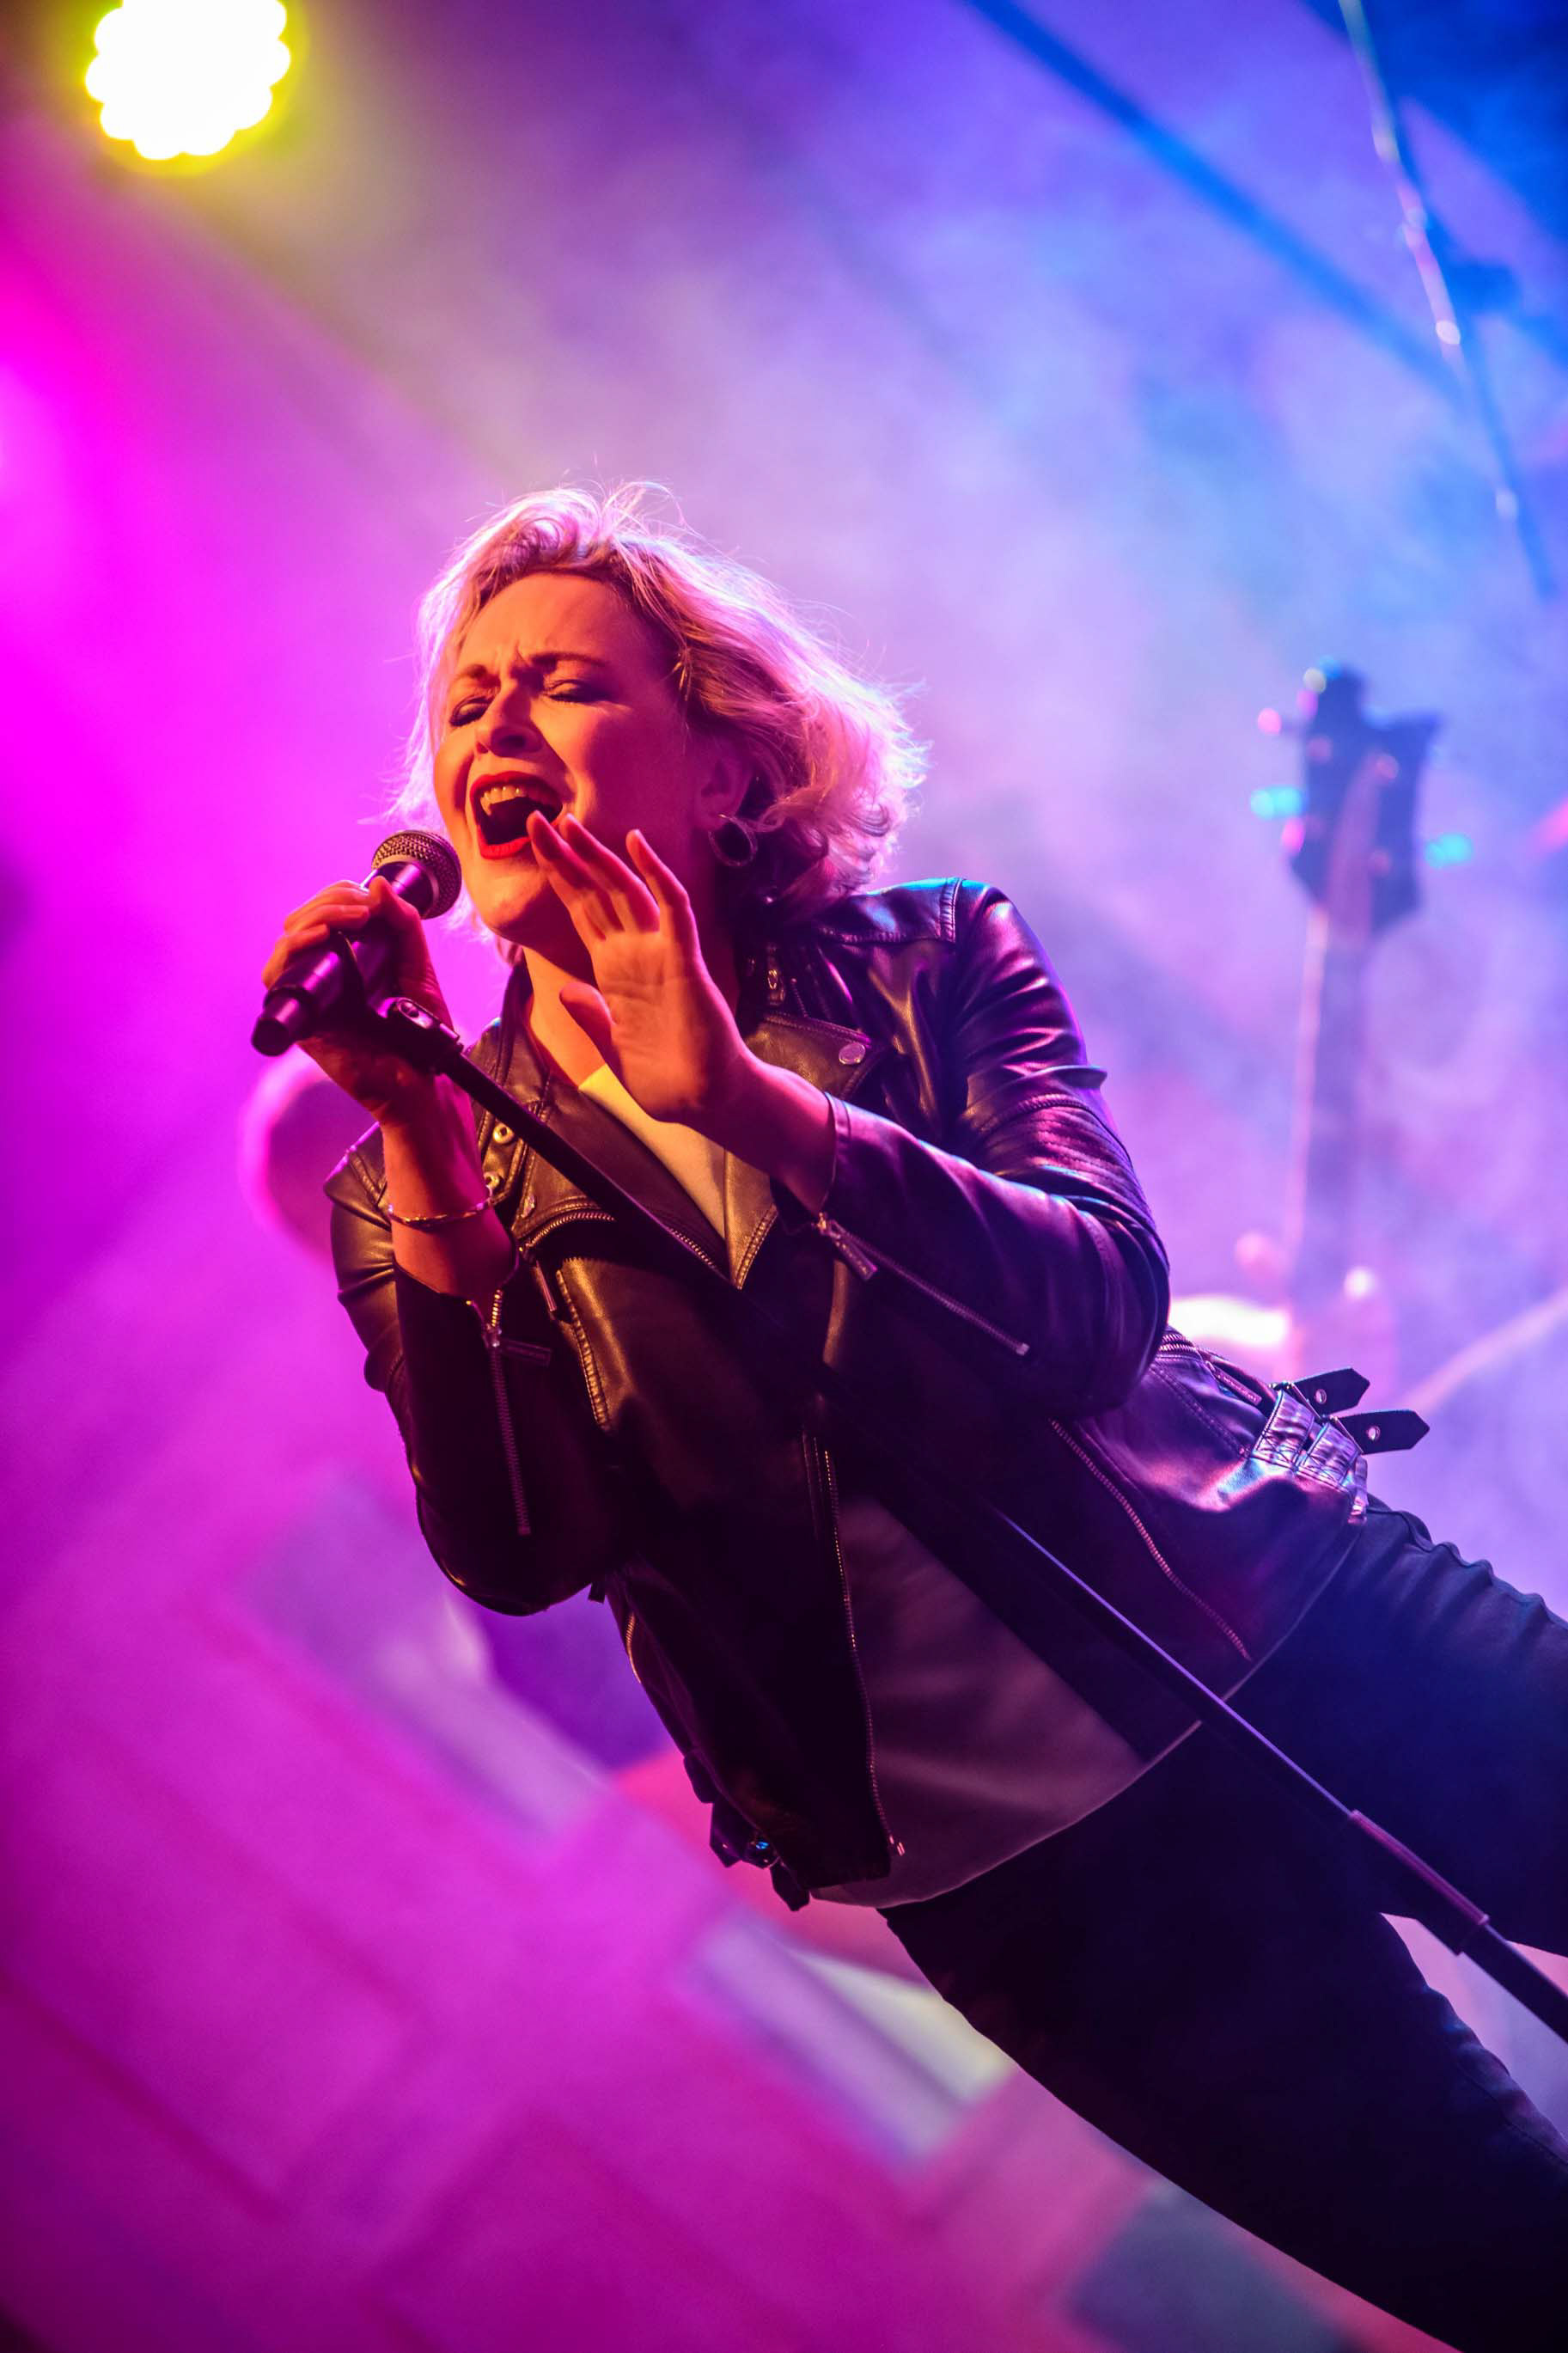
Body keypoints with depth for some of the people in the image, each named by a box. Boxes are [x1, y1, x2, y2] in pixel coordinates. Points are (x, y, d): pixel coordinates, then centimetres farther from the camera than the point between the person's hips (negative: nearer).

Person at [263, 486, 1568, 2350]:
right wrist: (423, 1147, -24)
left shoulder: (935, 962, 1)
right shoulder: (428, 1191, 2)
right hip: (1028, 1846, -1)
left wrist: (747, 1096, -26)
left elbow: (1103, 1304, -15)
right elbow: (521, 1552, -14)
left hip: (1294, 1612, 1)